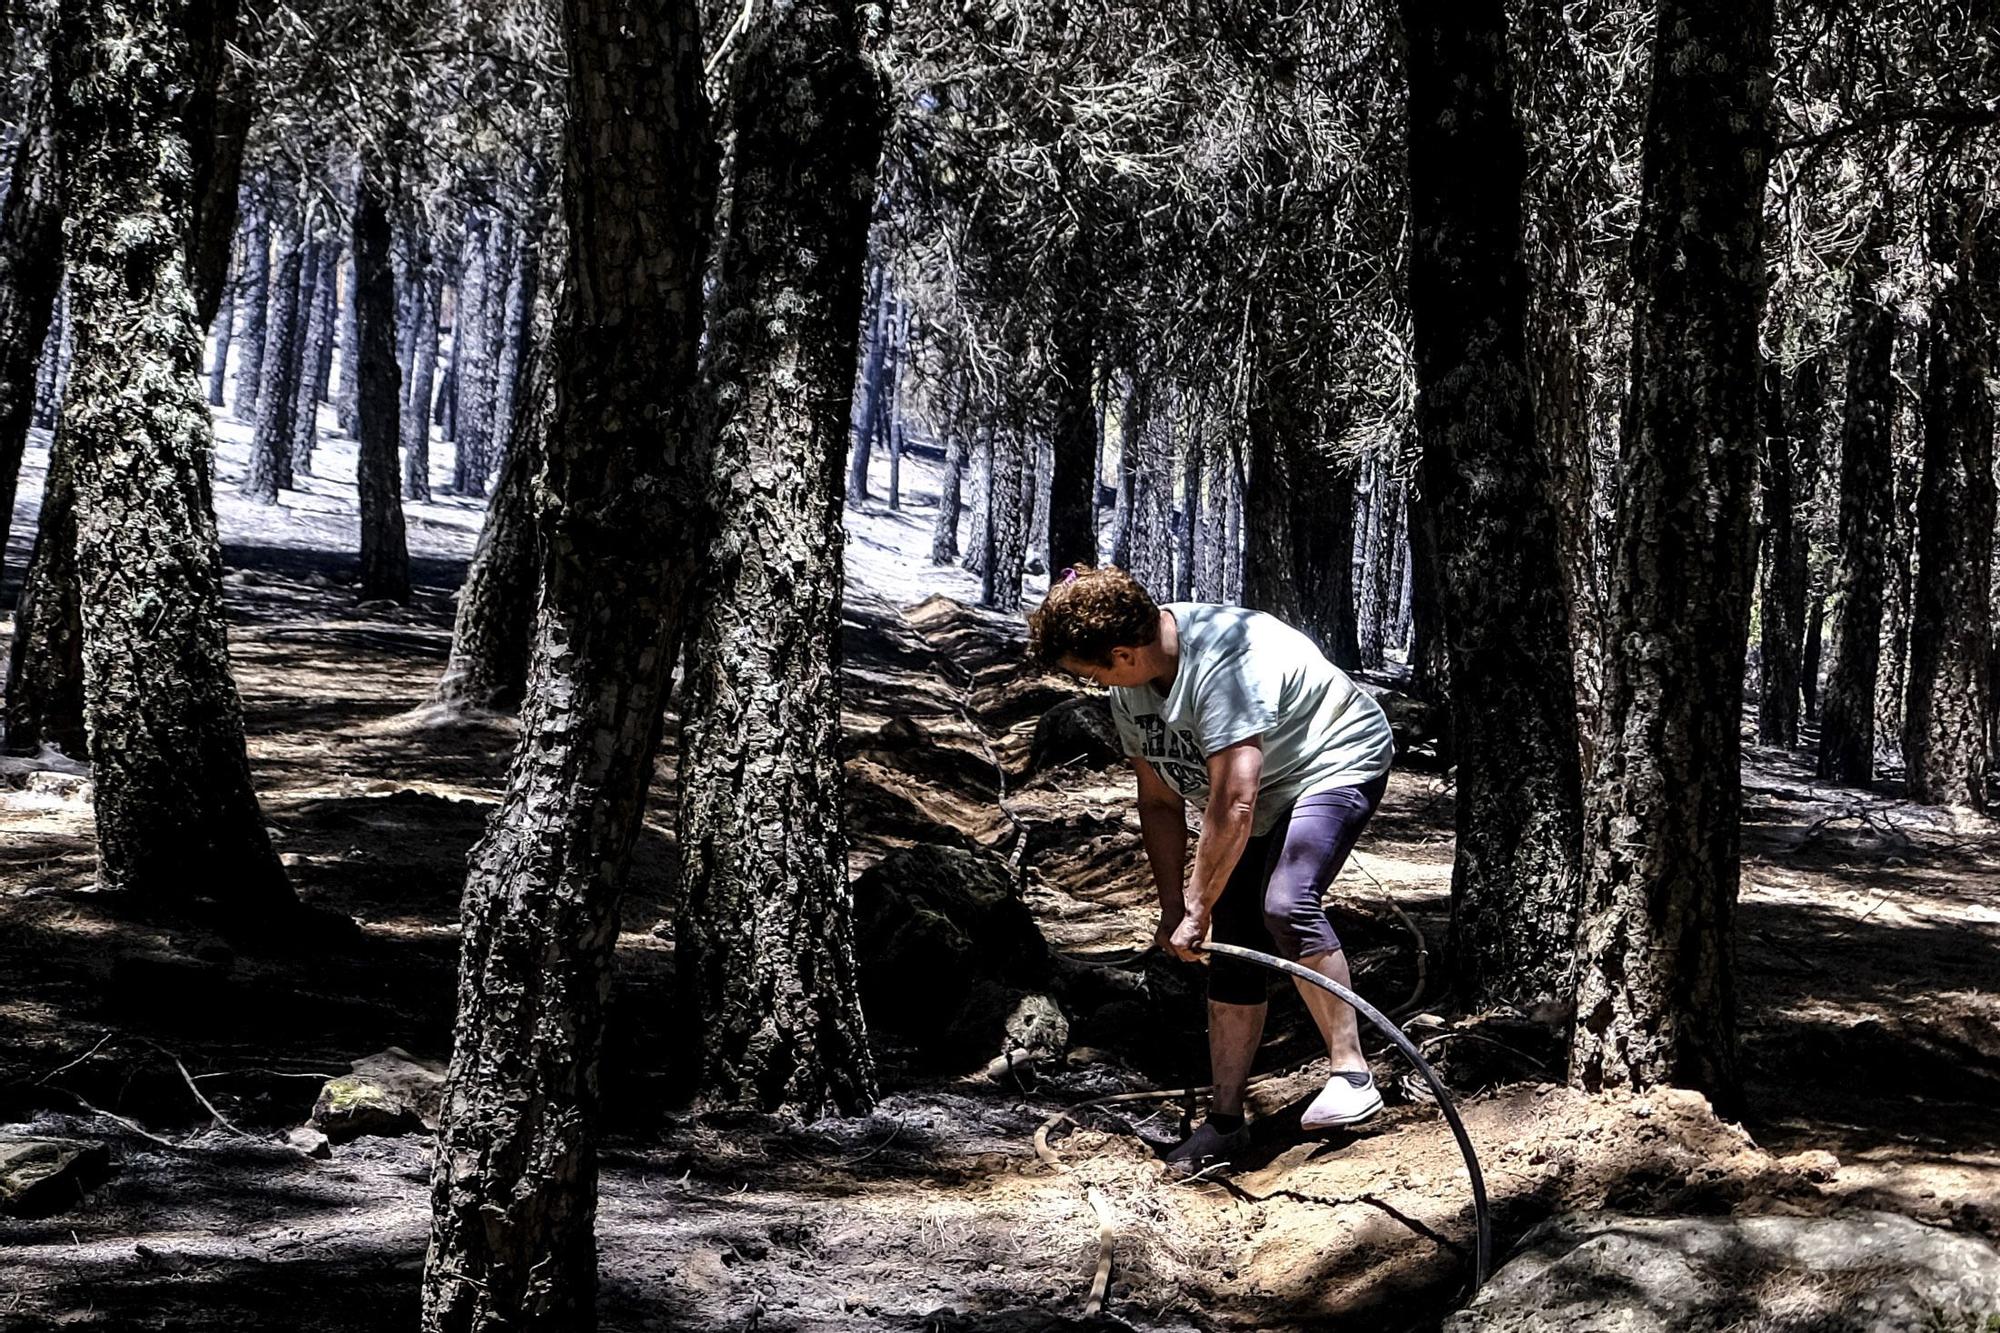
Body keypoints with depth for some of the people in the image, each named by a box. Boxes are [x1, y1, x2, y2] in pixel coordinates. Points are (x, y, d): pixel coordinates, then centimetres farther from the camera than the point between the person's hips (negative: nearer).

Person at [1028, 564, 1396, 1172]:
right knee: (1233, 945, 2)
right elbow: (1159, 803, 3)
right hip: (1261, 792, 9)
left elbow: (1232, 808, -36)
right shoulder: (1129, 690, -6)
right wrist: (1172, 907, -2)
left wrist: (1196, 909, -28)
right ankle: (1225, 1120, 9)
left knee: (1284, 905, -30)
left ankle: (1352, 1075, -24)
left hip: (1336, 765, -9)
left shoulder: (1220, 665, -35)